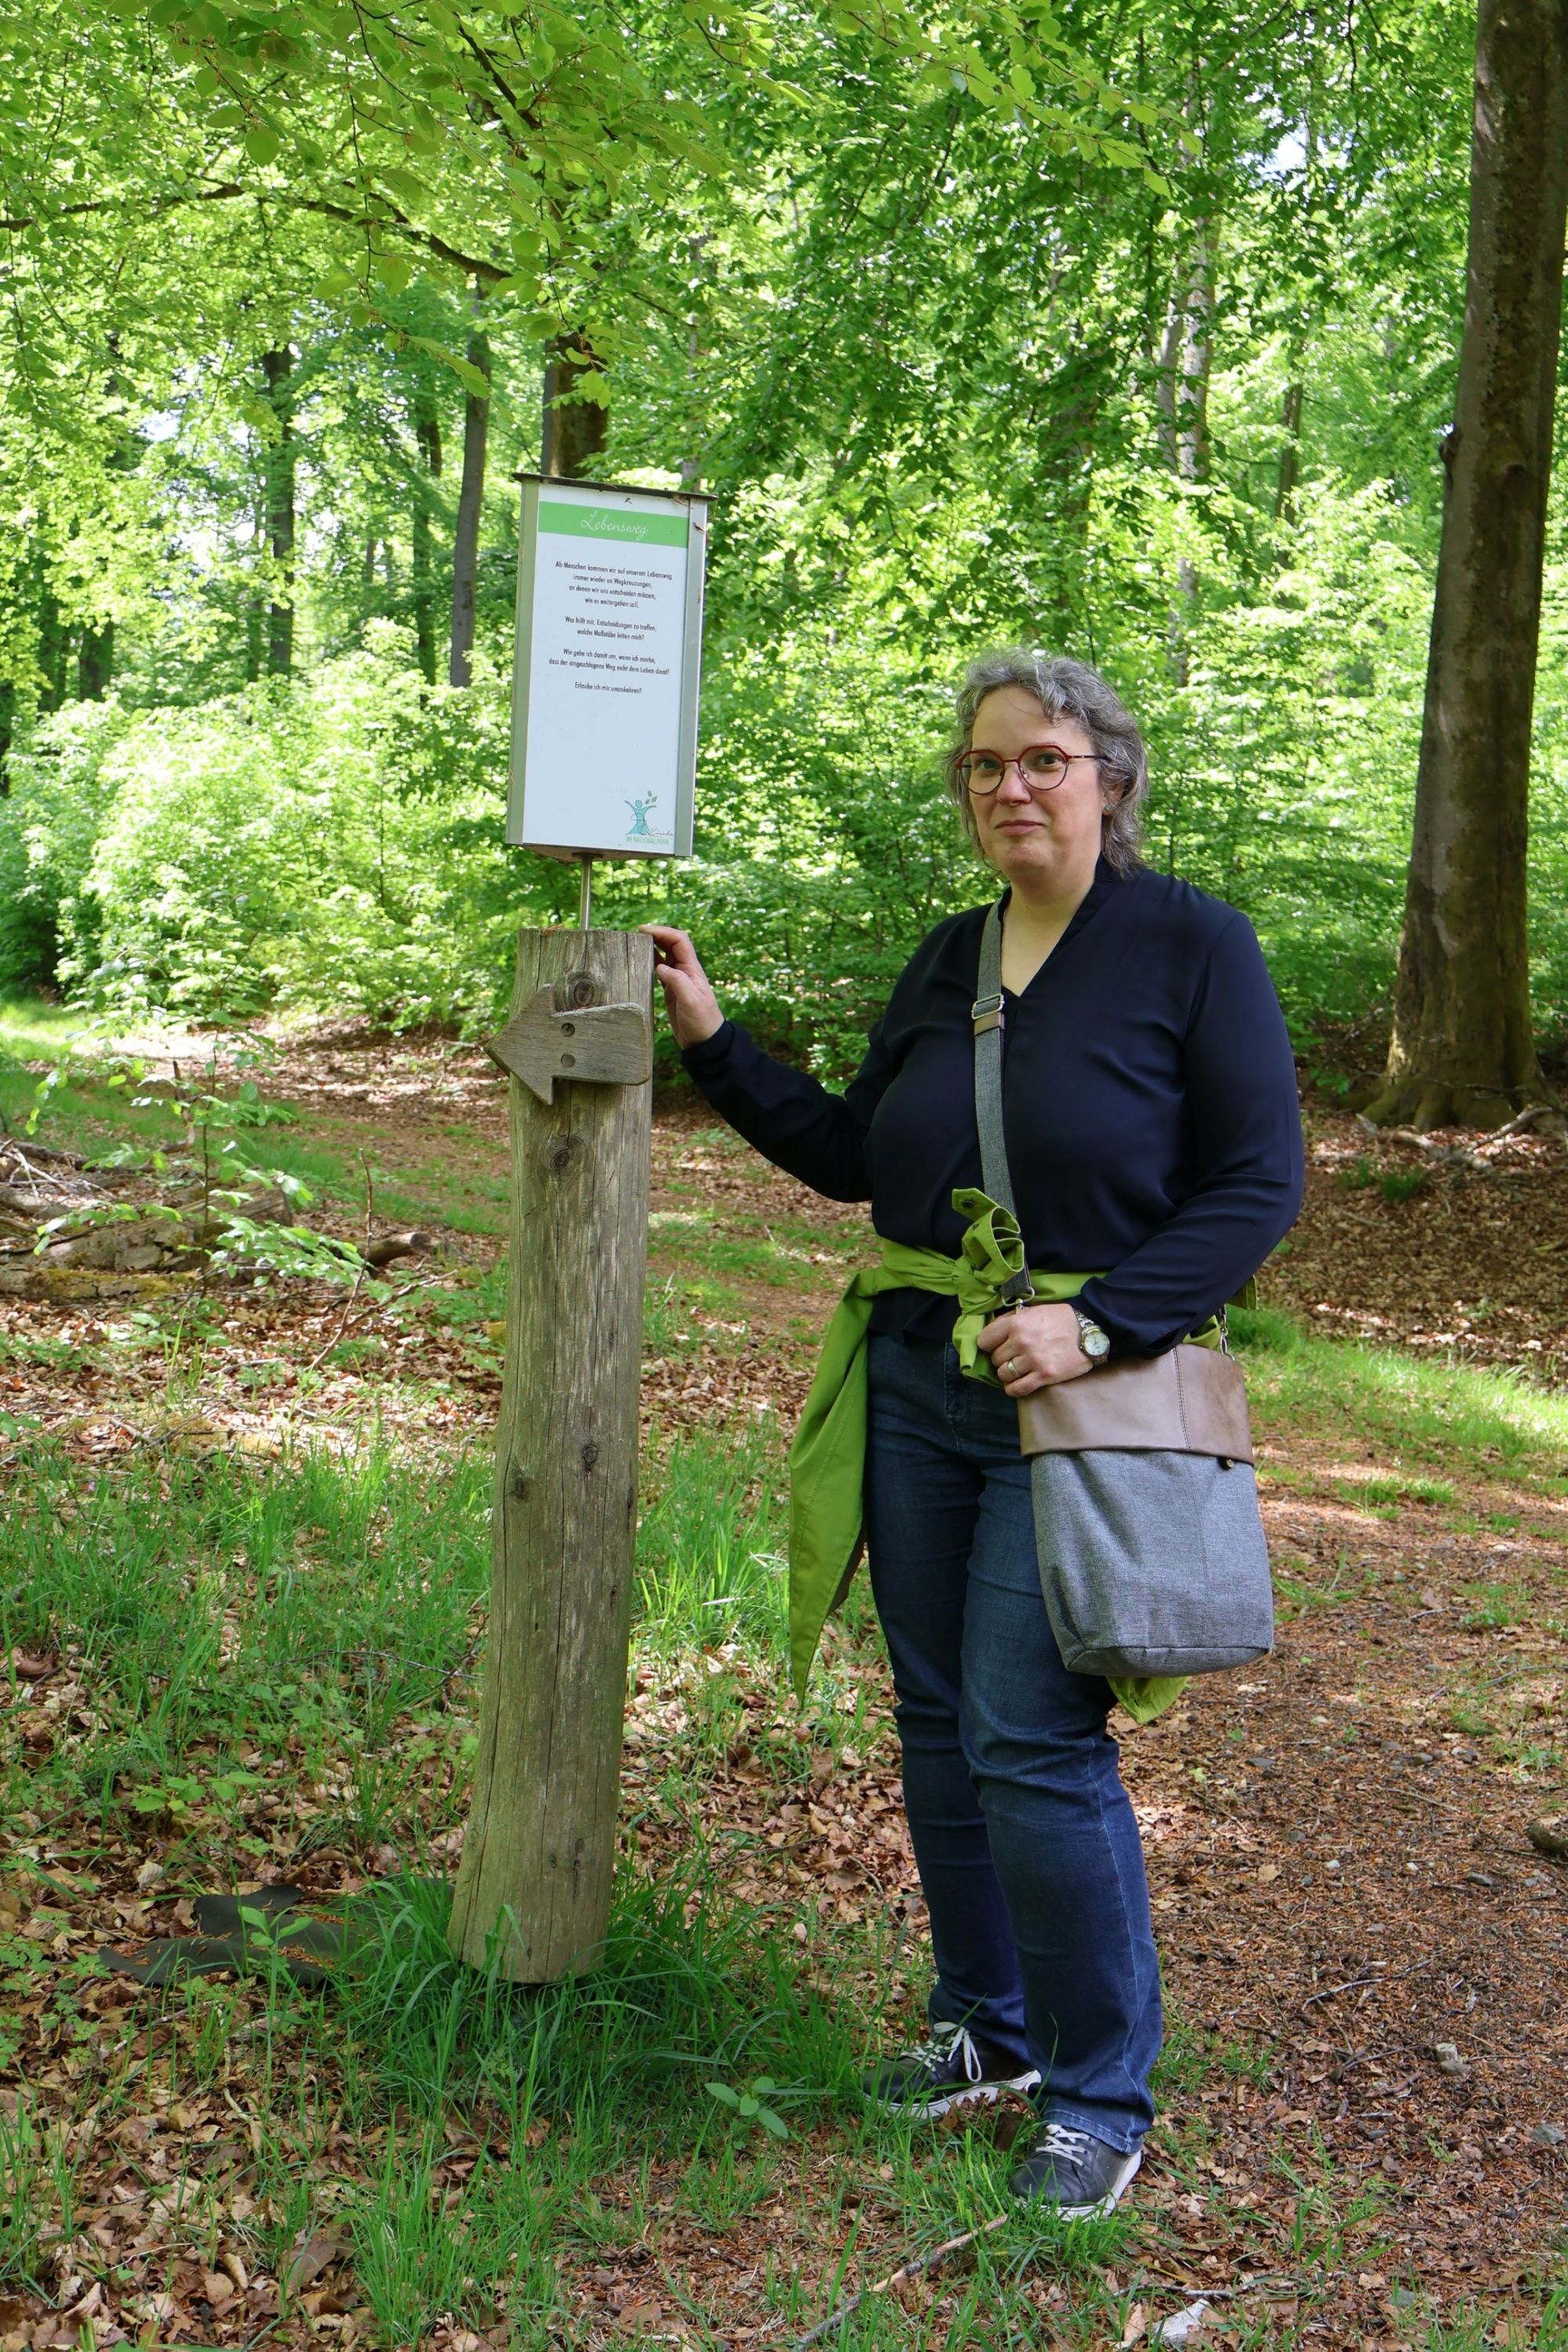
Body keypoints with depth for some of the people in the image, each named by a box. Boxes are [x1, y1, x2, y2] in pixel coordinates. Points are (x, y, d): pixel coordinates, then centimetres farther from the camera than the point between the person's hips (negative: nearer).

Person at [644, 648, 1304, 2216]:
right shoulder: (946, 960, 10)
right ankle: (987, 2026, 31)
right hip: (920, 1383, 6)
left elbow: (1258, 1185, -10)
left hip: (1080, 1398, -6)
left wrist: (1095, 1323, -19)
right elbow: (856, 1158, 16)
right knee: (937, 1718, 12)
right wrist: (715, 1043, 8)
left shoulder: (1191, 944, -7)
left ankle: (1100, 2094, 11)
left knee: (1031, 1739, -8)